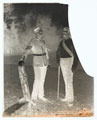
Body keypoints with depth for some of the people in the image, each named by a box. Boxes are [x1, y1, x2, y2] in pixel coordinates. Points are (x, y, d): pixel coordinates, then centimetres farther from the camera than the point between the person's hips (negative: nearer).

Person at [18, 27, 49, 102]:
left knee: (42, 79, 10)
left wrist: (48, 60, 18)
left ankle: (40, 95, 20)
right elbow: (27, 51, -21)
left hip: (44, 62, 6)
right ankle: (34, 96, 3)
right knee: (37, 79, -8)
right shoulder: (32, 42, -11)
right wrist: (22, 59, -35)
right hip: (37, 63, -6)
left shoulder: (43, 41, 7)